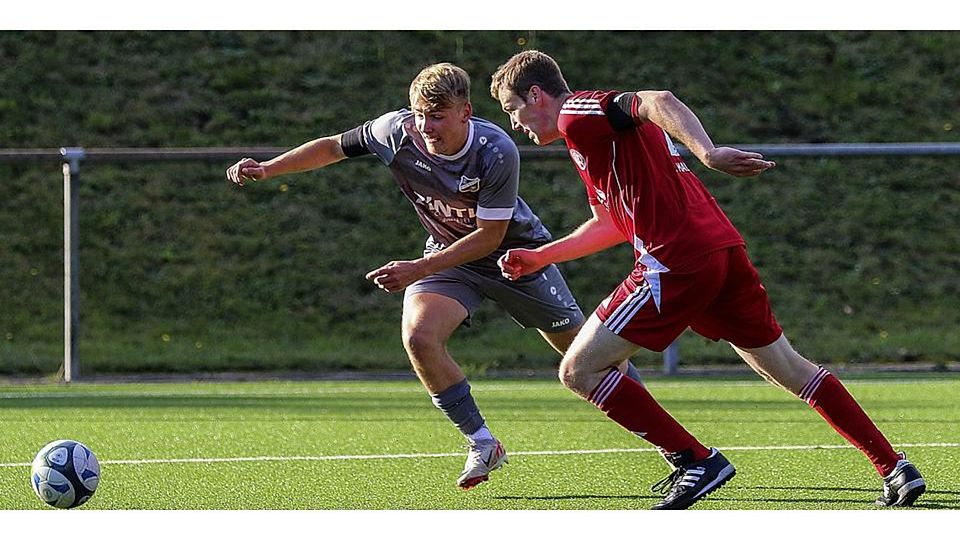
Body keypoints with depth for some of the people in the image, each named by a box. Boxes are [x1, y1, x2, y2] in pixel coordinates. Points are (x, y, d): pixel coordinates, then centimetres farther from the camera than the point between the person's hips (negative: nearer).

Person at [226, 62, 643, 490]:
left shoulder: (496, 152, -32)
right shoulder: (396, 131, -22)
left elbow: (489, 235, -27)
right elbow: (333, 148, -3)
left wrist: (419, 270, -33)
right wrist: (267, 169, -12)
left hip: (516, 251, -2)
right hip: (447, 254, 3)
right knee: (419, 336, -25)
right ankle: (483, 445, -10)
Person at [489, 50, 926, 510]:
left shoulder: (578, 112, -3)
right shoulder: (590, 130, 26)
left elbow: (658, 101, -21)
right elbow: (612, 223, 36)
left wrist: (707, 152, -36)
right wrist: (538, 256, 38)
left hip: (678, 261, -10)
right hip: (722, 249, 10)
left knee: (580, 371, -4)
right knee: (790, 370, 16)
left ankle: (696, 461, -4)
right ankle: (894, 468, 15)